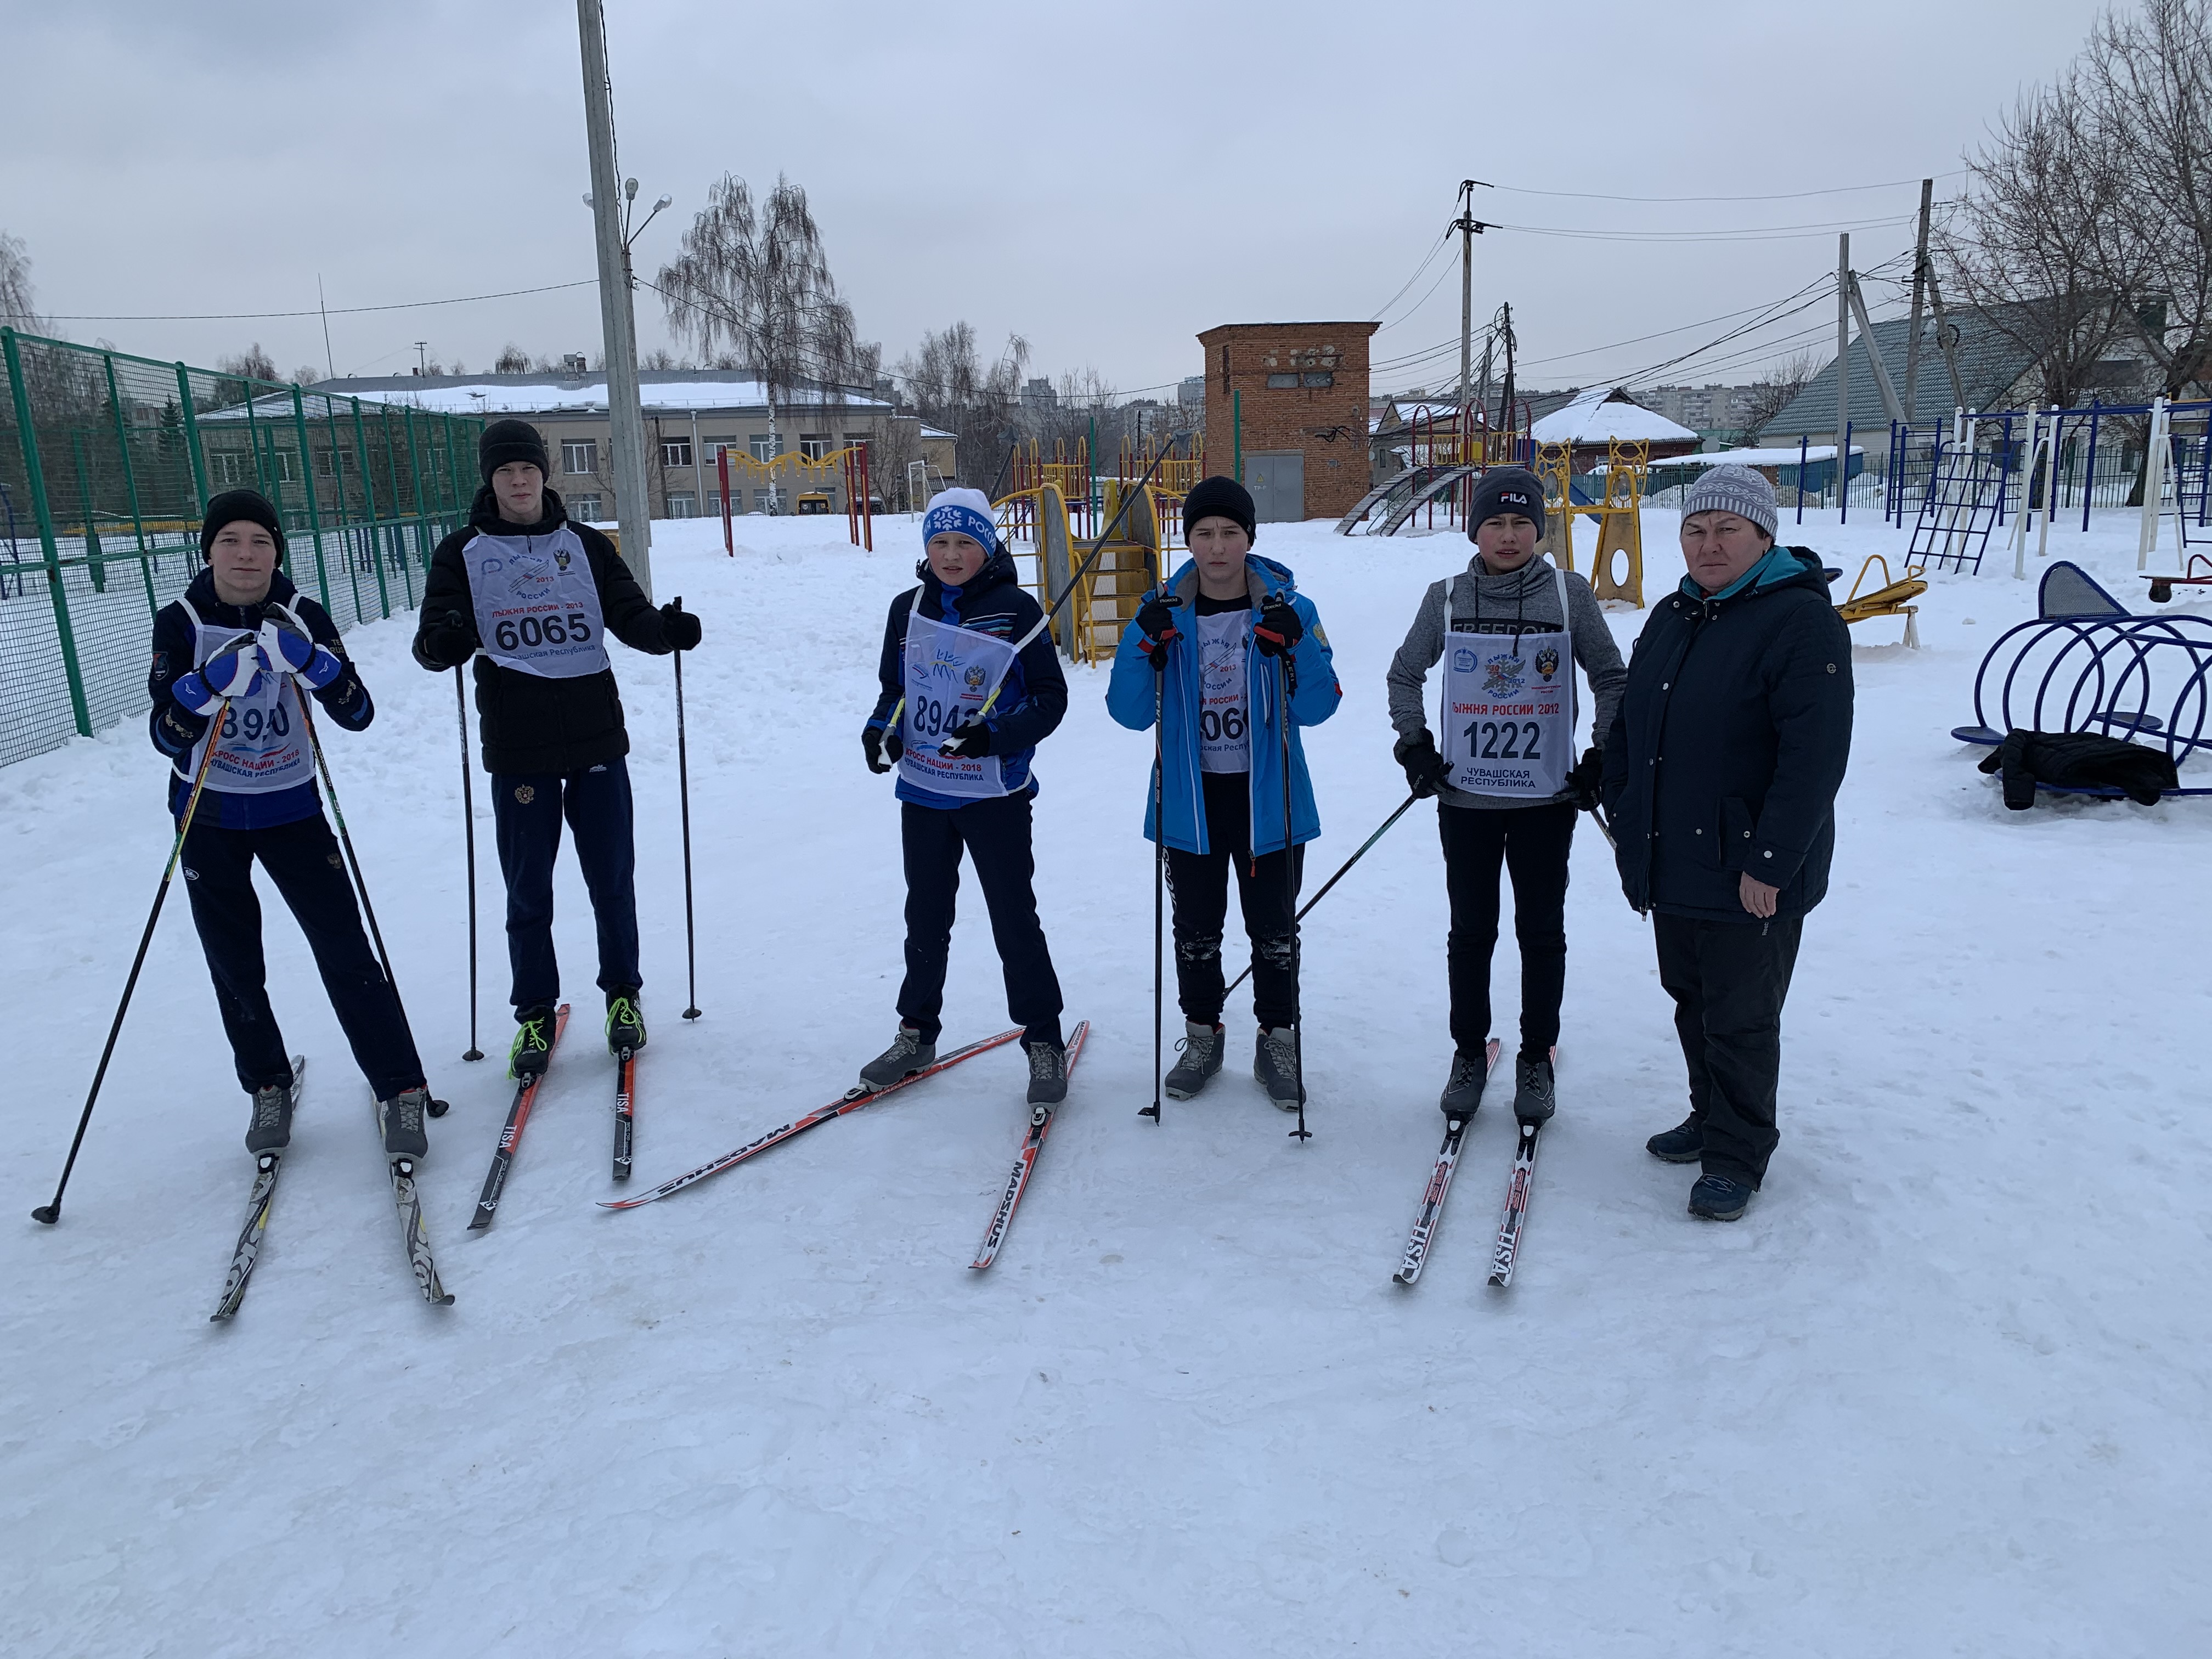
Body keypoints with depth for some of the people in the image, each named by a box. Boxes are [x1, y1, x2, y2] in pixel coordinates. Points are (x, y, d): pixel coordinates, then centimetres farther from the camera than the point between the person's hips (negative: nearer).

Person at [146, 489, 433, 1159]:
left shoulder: (303, 617, -8)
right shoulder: (181, 623, -9)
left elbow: (357, 715, -16)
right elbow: (166, 736, -17)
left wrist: (307, 659, -32)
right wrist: (213, 682, -34)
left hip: (291, 808, -1)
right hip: (209, 815, 1)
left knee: (345, 948, -8)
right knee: (235, 965, 9)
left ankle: (400, 1089, -2)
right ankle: (268, 1088, 27)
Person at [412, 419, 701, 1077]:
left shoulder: (585, 545, 8)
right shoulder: (462, 554, 4)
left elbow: (630, 615, 2)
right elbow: (435, 640, -3)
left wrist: (665, 629, -20)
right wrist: (442, 642, -27)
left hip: (597, 737, 1)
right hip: (517, 748, -1)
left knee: (612, 878, 8)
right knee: (527, 889, 5)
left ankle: (623, 995, 26)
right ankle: (536, 1014, 21)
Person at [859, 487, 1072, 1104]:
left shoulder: (1016, 609, -8)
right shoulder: (908, 610, 5)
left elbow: (1050, 697, -6)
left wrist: (998, 735, -22)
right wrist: (880, 729, -5)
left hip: (996, 794, -4)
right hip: (923, 793, 4)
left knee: (1015, 920, 1)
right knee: (925, 918, 16)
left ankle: (1043, 1040, 15)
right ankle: (917, 1032, 31)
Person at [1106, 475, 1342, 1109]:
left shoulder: (1290, 610, -5)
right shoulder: (1165, 612, -1)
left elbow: (1318, 707, -10)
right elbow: (1130, 713, -5)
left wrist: (1294, 646, -26)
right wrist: (1145, 645, -20)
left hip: (1269, 795, -1)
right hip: (1190, 795, 1)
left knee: (1274, 929, 9)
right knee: (1195, 929, 13)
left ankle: (1278, 1043, 26)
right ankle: (1202, 1036, 31)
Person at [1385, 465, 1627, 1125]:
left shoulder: (1569, 593, -3)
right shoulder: (1447, 598, 0)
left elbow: (1612, 679, 7)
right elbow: (1404, 674, 14)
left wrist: (1605, 757, 1)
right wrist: (1414, 746, 5)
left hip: (1547, 797, 0)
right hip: (1465, 796, 1)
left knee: (1541, 930, 9)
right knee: (1471, 929, 9)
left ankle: (1536, 1058, 23)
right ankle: (1469, 1052, 25)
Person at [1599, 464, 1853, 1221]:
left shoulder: (1801, 621, -14)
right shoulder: (1671, 617, 11)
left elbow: (1815, 756, -20)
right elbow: (1628, 724, 18)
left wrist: (1771, 862, -21)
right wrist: (1625, 817, 12)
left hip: (1750, 874, -7)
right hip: (1670, 864, 8)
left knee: (1741, 1018, 4)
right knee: (1692, 1001, 20)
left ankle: (1736, 1156, 19)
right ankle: (1710, 1116, 38)